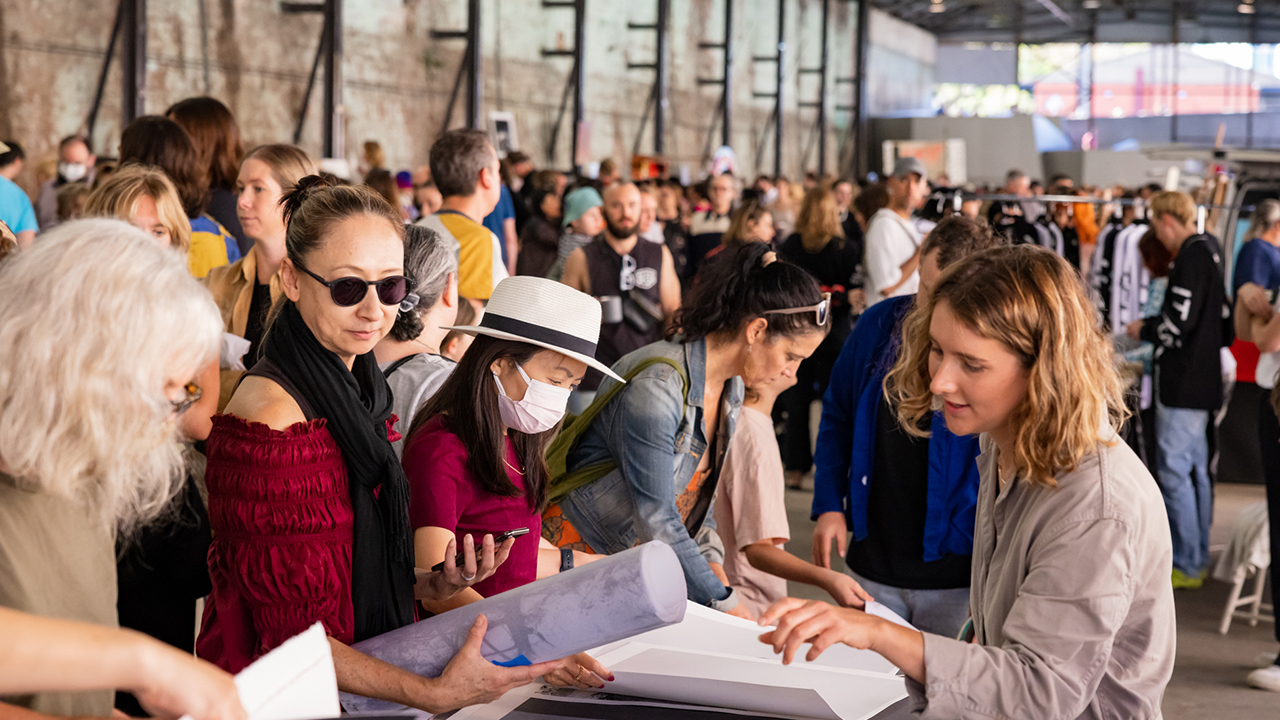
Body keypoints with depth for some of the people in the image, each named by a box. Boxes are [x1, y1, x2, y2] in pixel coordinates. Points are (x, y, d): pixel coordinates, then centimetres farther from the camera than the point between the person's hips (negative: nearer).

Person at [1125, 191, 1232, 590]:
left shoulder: (1191, 256, -16)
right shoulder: (1209, 251, 13)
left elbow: (1178, 324, -20)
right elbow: (1224, 323, 18)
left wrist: (1143, 329, -3)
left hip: (1184, 384, -10)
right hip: (1203, 380, 10)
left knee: (1174, 471, -6)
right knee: (1195, 469, 14)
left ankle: (1186, 565, -3)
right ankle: (1198, 560, 21)